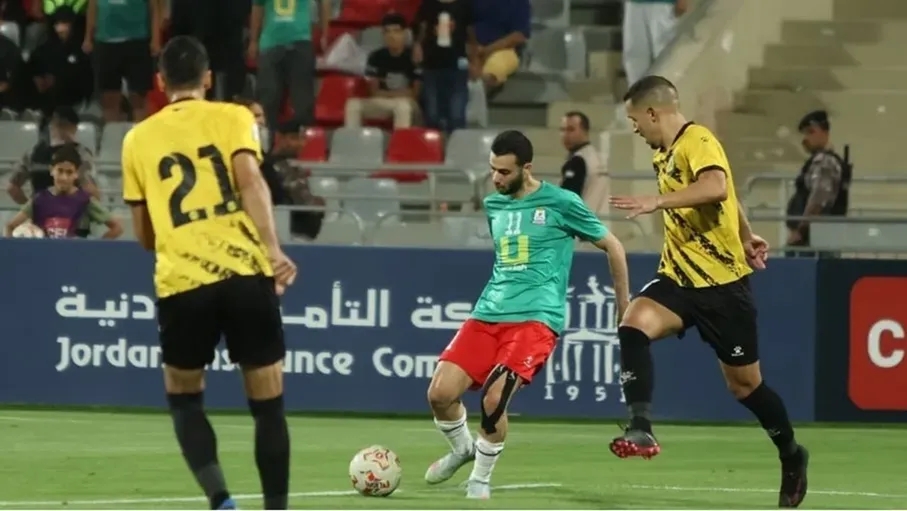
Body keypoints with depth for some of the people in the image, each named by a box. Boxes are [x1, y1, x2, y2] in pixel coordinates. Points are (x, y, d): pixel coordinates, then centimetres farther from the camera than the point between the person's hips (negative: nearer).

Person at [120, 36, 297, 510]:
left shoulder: (139, 138, 15)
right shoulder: (233, 117, 9)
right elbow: (249, 179, -10)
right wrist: (273, 251, -19)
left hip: (180, 282, 1)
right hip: (246, 274, -1)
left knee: (183, 397, 18)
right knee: (268, 405, 8)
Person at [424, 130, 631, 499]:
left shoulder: (560, 203, -4)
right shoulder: (493, 205, 13)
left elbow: (611, 246, 5)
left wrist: (625, 307, 10)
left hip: (535, 319, -6)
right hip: (488, 315, 6)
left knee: (494, 398, -23)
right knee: (440, 392, -10)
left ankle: (481, 476, 2)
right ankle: (462, 449, 21)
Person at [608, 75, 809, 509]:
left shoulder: (698, 142, -16)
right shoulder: (665, 154, 13)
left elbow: (717, 187, -37)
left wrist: (657, 202, -43)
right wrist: (745, 236, 36)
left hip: (722, 282, -7)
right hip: (681, 277, 7)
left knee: (744, 383, 4)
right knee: (633, 325, -23)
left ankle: (792, 457, 27)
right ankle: (640, 429, -30)